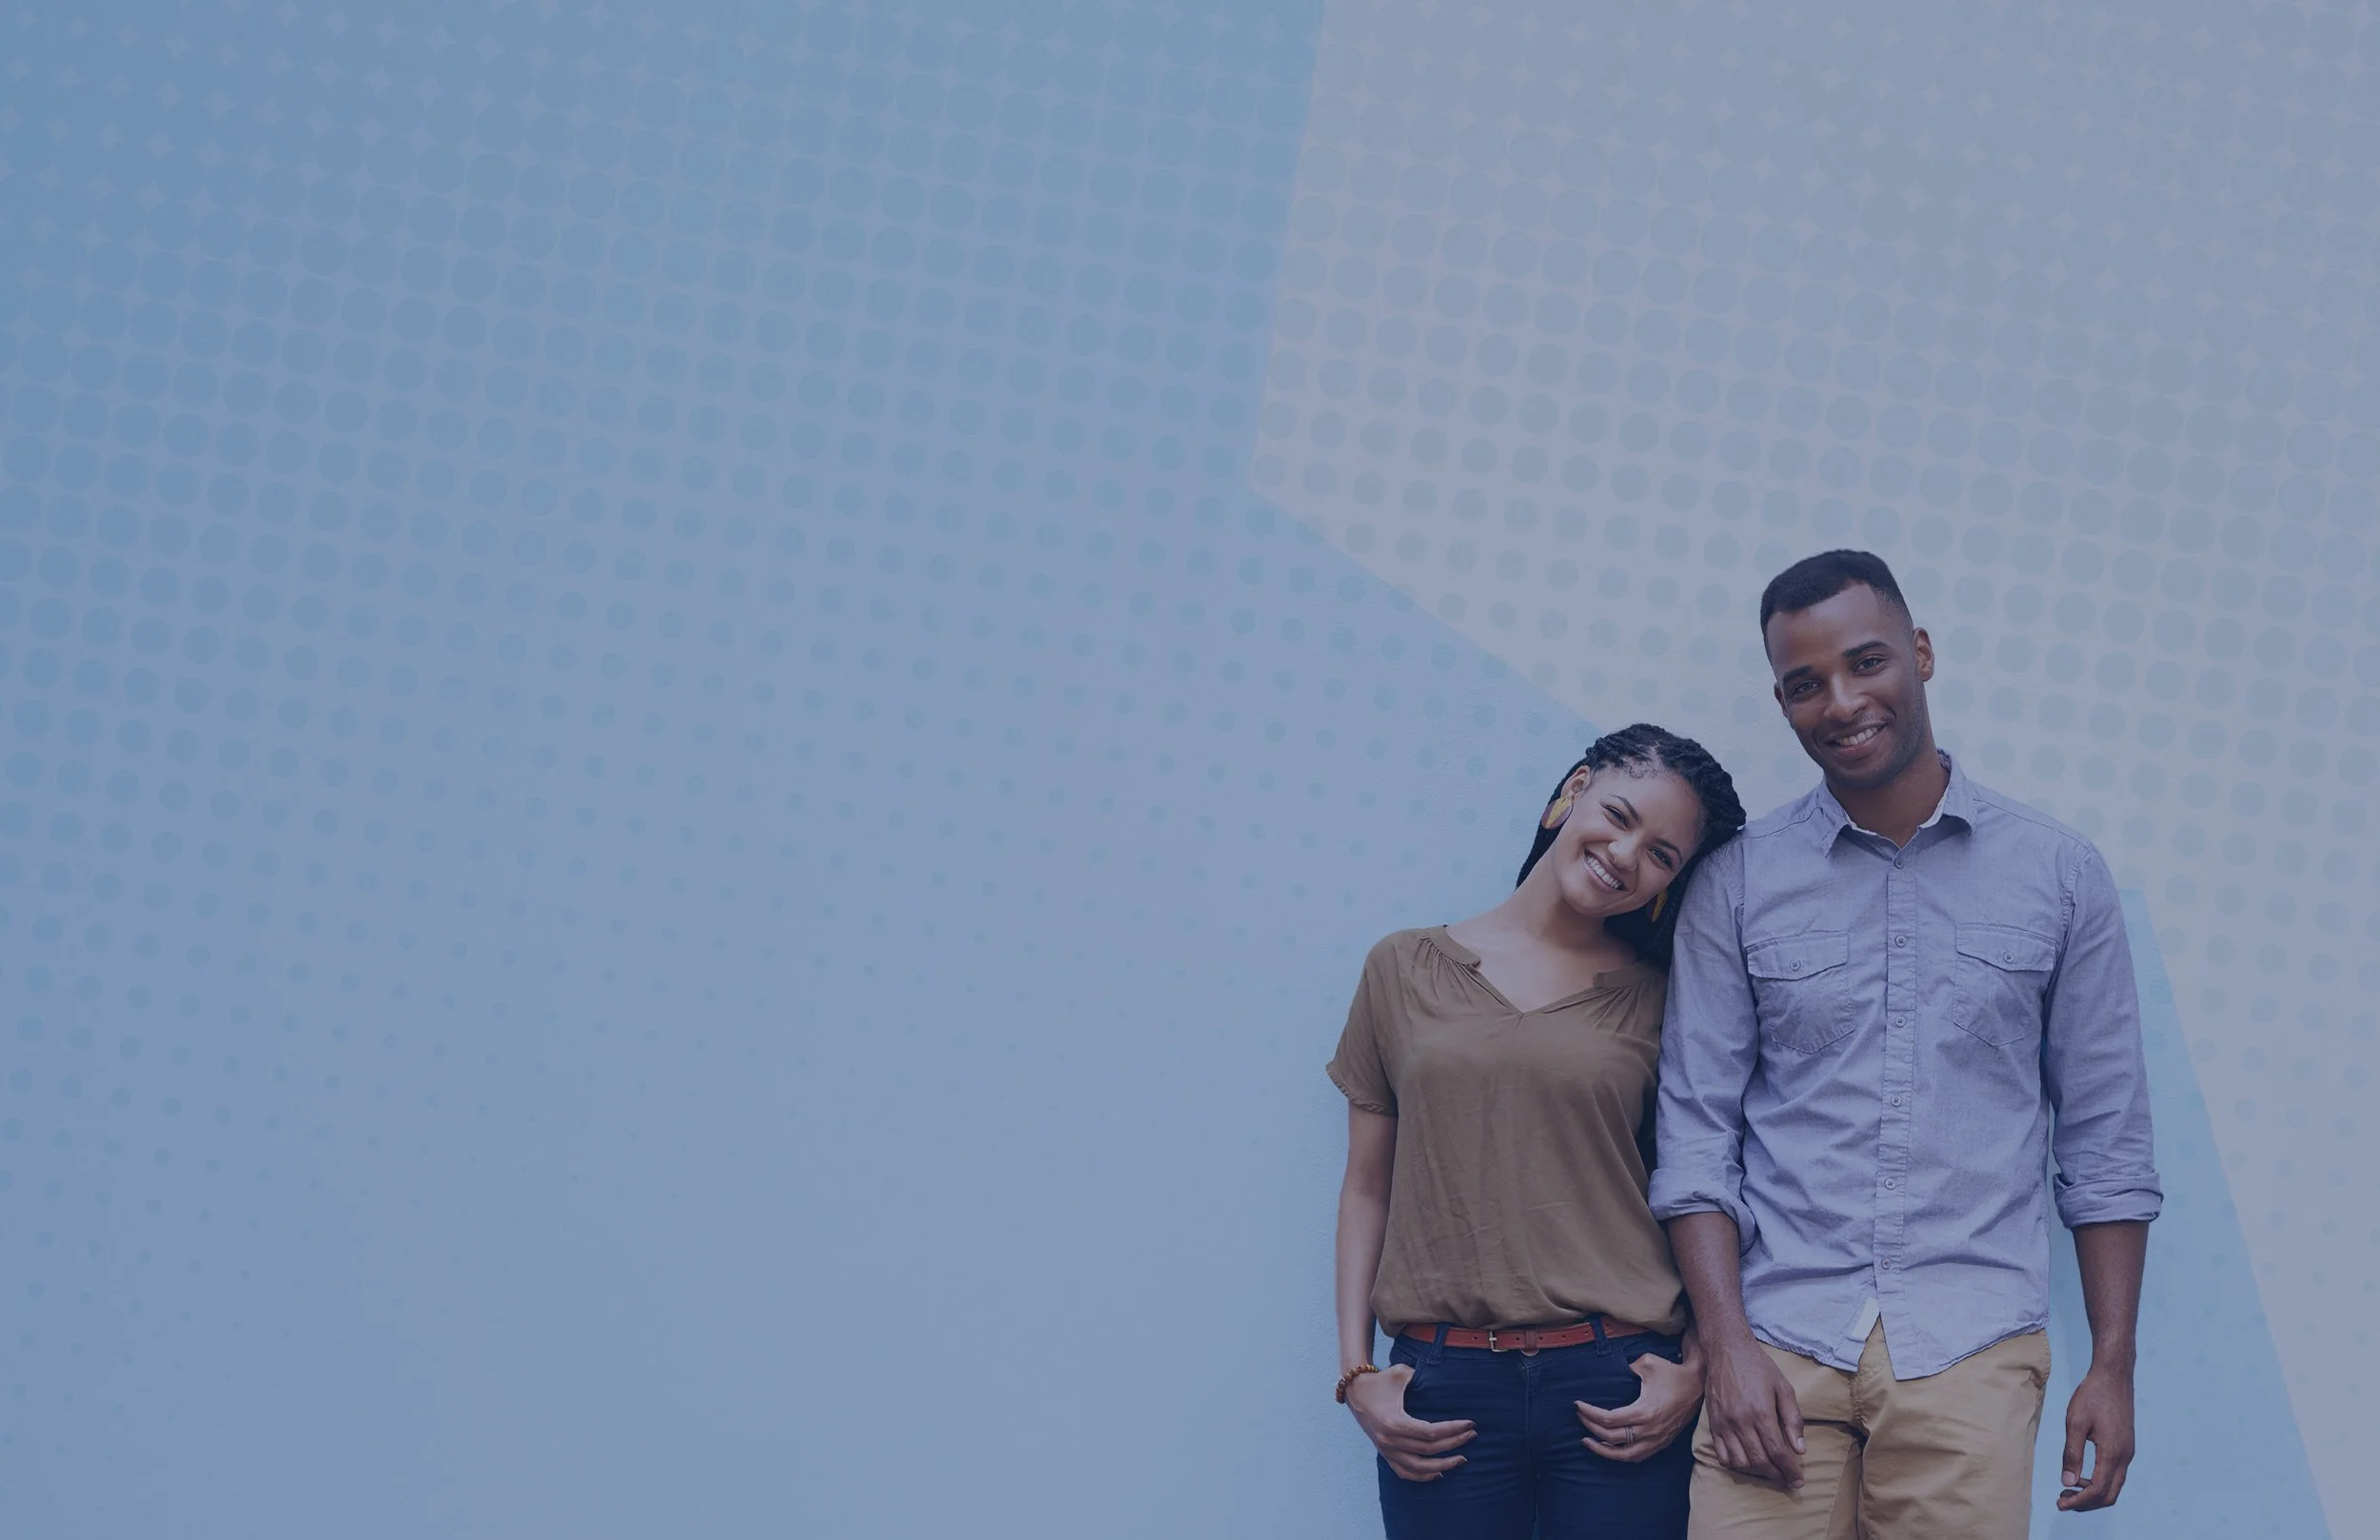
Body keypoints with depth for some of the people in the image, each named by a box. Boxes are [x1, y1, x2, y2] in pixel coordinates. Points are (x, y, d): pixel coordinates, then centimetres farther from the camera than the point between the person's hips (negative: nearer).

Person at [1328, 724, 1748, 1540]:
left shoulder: (1659, 1005, 6)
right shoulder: (1404, 970, 7)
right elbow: (1367, 1187, 8)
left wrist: (1694, 1370, -6)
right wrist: (1355, 1372, 1)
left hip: (1615, 1382, 0)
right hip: (1443, 1390, 0)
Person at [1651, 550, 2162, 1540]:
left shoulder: (2058, 873, 6)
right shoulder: (1736, 884, 5)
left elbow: (2104, 1140, 8)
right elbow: (1697, 1132, 4)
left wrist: (2112, 1366, 4)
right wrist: (1728, 1348, -5)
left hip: (1970, 1356, 0)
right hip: (1781, 1348, 0)